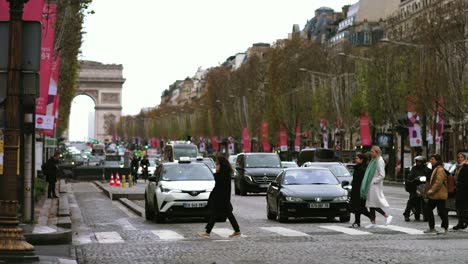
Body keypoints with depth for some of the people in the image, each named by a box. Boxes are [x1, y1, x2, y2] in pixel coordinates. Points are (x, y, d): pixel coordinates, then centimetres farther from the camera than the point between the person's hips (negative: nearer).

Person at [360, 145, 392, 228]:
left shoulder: (379, 161, -14)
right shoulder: (373, 160, 14)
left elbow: (382, 175, -19)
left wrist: (374, 181, -16)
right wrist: (368, 183, 12)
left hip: (375, 186, -9)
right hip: (370, 185, 9)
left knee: (374, 204, -8)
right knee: (371, 204, 8)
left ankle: (387, 216, 2)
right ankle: (373, 222, 12)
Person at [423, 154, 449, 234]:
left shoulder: (440, 170, -16)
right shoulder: (435, 169, 17)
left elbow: (438, 183, -23)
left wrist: (431, 191, -21)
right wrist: (428, 190, 18)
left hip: (439, 195, -11)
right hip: (433, 195, 11)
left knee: (441, 212, -4)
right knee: (428, 209, 10)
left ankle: (445, 229, 6)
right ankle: (432, 228, 16)